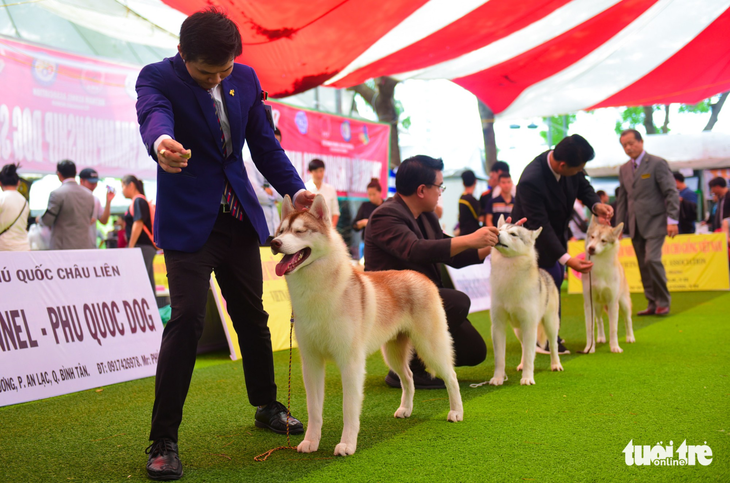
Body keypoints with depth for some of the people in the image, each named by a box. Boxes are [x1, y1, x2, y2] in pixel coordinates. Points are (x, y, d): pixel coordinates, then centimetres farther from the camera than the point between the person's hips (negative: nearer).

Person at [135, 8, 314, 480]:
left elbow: (265, 143, 8)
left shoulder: (245, 79, 3)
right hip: (189, 221, -5)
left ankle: (267, 406, 34)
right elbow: (154, 112, -35)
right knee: (187, 319, -16)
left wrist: (296, 188, -8)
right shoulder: (157, 78, -12)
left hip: (239, 219, 5)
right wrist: (162, 141, -59)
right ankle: (163, 441, -8)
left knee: (252, 316, 14)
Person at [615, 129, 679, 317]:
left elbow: (672, 193, -7)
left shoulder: (657, 163, -5)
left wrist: (672, 220, -14)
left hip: (655, 222, -6)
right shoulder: (624, 169, 13)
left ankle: (663, 302, -4)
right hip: (635, 225, 6)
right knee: (643, 265, 5)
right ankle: (652, 303, 12)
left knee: (652, 260, -18)